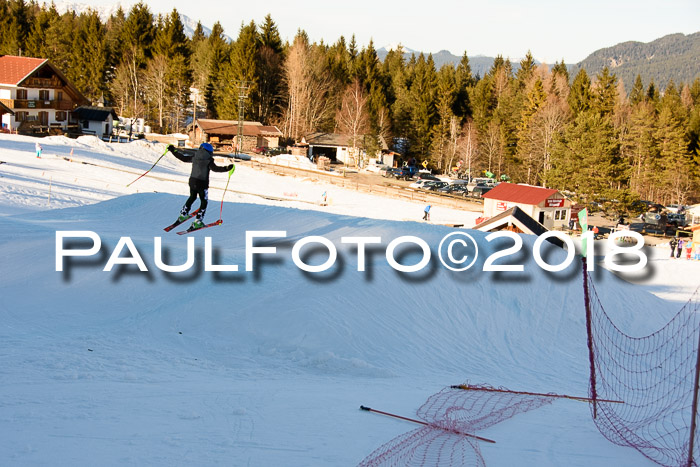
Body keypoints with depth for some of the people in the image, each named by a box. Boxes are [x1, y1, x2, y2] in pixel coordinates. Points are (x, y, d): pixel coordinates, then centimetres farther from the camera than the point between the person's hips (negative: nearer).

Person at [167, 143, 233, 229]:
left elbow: (183, 158, 11)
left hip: (192, 181, 6)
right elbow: (215, 168, -27)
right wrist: (226, 168, -31)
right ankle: (197, 222, 1)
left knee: (192, 197, 29)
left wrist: (173, 151, 23)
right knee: (204, 202, 8)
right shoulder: (208, 161, -13)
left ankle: (183, 215, 38)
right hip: (202, 183, -6)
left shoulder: (194, 158, 3)